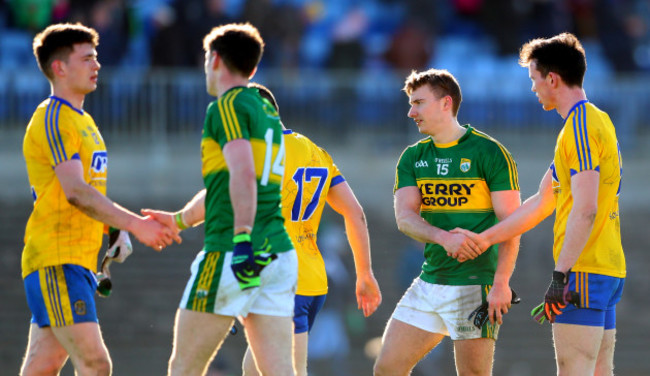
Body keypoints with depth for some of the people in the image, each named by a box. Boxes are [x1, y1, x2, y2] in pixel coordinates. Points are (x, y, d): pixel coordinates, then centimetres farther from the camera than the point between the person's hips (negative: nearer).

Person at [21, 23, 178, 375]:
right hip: (55, 260, -9)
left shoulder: (83, 121, 21)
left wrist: (118, 230, 9)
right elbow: (75, 192, -21)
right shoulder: (54, 119, -11)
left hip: (79, 264, 9)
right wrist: (133, 224, -24)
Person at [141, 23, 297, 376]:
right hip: (280, 255, 8)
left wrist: (243, 240, -28)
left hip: (229, 253, -8)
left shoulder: (228, 105, -4)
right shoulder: (267, 111, 23)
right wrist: (178, 219, 48)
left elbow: (243, 173, -20)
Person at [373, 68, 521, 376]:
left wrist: (501, 283, -20)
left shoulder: (489, 153, -6)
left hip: (475, 283, -6)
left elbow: (511, 224, -10)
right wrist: (444, 237, -23)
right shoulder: (413, 158, 11)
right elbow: (405, 217, -2)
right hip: (429, 281, 6)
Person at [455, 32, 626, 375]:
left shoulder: (580, 126, -12)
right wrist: (483, 239, 26)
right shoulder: (594, 120, 20)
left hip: (583, 271, -10)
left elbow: (585, 210, -21)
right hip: (608, 270, 10)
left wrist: (560, 275, -24)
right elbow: (542, 202, 25)